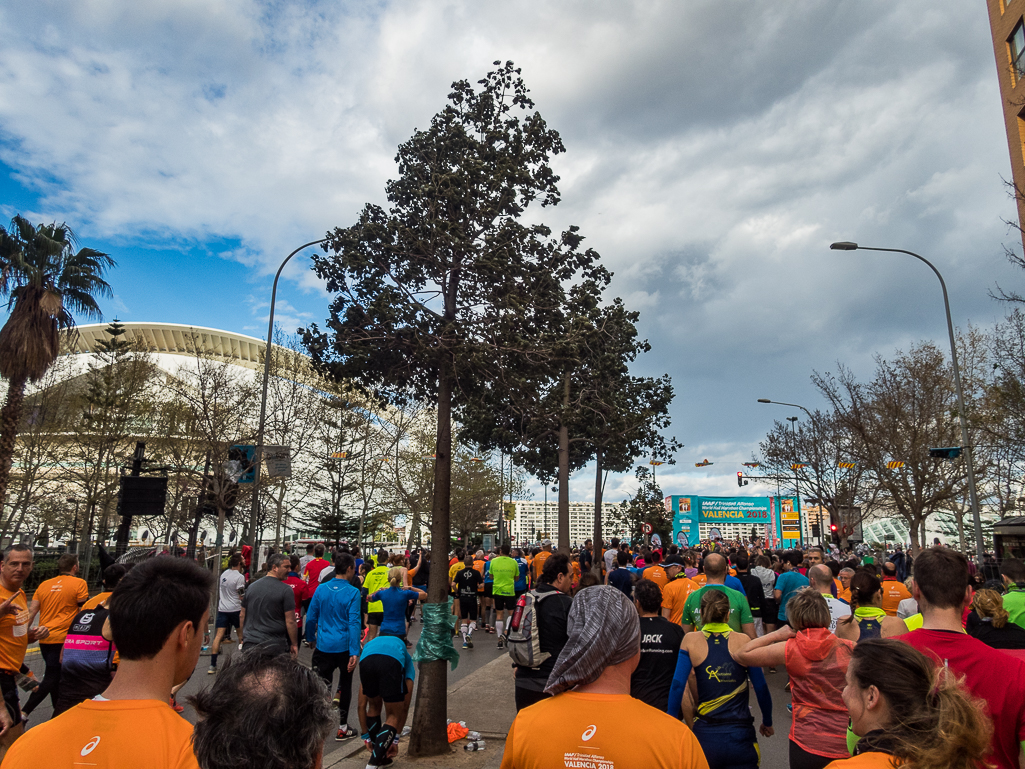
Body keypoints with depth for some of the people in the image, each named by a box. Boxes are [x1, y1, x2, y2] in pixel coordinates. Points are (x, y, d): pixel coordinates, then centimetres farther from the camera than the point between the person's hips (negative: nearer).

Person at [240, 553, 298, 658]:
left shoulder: (251, 587, 8)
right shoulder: (286, 590, -11)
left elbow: (242, 615, 15)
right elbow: (290, 621, -12)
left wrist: (241, 637, 27)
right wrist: (294, 645, -2)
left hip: (249, 643, 6)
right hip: (274, 645, -6)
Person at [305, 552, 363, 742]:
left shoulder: (321, 589, 1)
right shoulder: (352, 592, -12)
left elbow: (310, 617, 7)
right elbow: (354, 623, -17)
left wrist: (311, 639, 23)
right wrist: (355, 653, -17)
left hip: (323, 646, 3)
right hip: (344, 646, -3)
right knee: (345, 685, 14)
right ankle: (342, 728, 23)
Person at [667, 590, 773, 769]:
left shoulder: (691, 640, -3)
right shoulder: (743, 641, -2)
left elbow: (677, 685, -8)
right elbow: (761, 687, 2)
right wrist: (767, 723, 18)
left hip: (705, 736, 1)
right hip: (741, 736, -1)